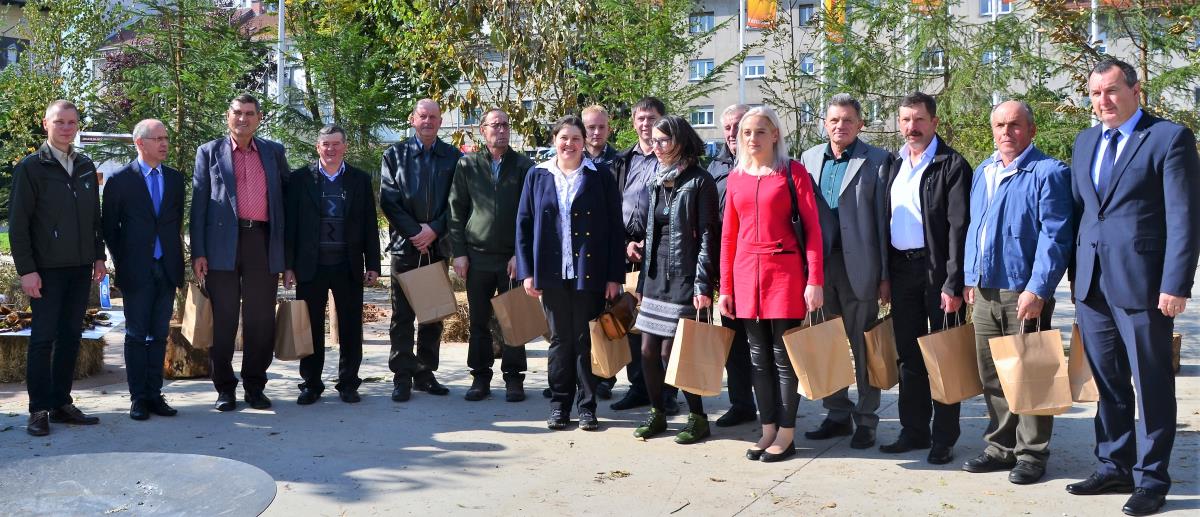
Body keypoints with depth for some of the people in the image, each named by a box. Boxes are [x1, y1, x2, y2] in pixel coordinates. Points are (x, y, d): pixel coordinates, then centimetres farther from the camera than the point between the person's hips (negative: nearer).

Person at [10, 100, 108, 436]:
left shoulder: (86, 166, 11)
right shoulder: (31, 167, -3)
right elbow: (17, 222, -6)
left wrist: (98, 256, 10)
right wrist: (26, 269, -11)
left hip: (80, 269, 5)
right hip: (47, 270, -5)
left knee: (71, 337, 8)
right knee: (43, 338, -1)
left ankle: (61, 404, 15)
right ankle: (39, 410, 6)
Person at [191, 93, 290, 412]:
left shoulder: (274, 153, 14)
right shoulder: (209, 153, 9)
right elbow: (199, 203, 4)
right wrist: (198, 252, -4)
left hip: (263, 242, 1)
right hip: (222, 244, -1)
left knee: (261, 319, 4)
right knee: (223, 319, 3)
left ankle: (255, 386, 15)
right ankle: (225, 388, 13)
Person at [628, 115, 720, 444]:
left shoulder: (699, 181, -8)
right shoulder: (658, 181, 12)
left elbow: (707, 235, -12)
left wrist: (703, 286, -16)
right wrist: (642, 280, 16)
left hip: (684, 277, -7)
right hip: (656, 274, 7)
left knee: (671, 350, -5)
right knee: (648, 349, 6)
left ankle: (698, 417, 10)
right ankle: (657, 413, 22)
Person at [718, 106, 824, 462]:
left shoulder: (793, 172, -2)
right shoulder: (736, 177, 11)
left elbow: (812, 227, -5)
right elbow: (728, 235, 12)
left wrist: (815, 281, -12)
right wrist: (725, 287, 9)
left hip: (785, 270, -4)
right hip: (746, 273, 4)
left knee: (784, 354, 0)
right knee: (758, 356, 8)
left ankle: (786, 434, 9)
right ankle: (768, 430, 18)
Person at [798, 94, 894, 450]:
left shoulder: (877, 161, -1)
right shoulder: (809, 159, 11)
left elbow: (883, 220, -3)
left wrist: (885, 274, -7)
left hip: (858, 268, -4)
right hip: (818, 266, 4)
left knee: (863, 347, 5)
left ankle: (865, 420, 16)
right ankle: (838, 415, 24)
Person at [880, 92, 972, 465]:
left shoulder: (952, 165, -7)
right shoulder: (895, 166, 13)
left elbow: (959, 227, -13)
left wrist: (953, 283, -18)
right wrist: (884, 275, 9)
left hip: (937, 269, -6)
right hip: (901, 269, 6)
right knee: (908, 354, 12)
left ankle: (943, 438, 11)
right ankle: (914, 430, 23)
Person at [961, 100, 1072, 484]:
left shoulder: (1048, 173, -7)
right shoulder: (982, 173, 15)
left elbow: (1054, 237, -13)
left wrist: (1037, 290, -19)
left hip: (1024, 294, -6)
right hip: (985, 292, 7)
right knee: (992, 377, 12)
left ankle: (1032, 454, 12)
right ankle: (1001, 447, 24)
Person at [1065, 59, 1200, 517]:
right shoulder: (1085, 141, 14)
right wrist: (1076, 274, 12)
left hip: (1142, 284, -6)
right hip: (1092, 284, 6)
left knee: (1151, 386, 4)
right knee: (1107, 383, 14)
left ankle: (1151, 478, 16)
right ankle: (1114, 468, 26)